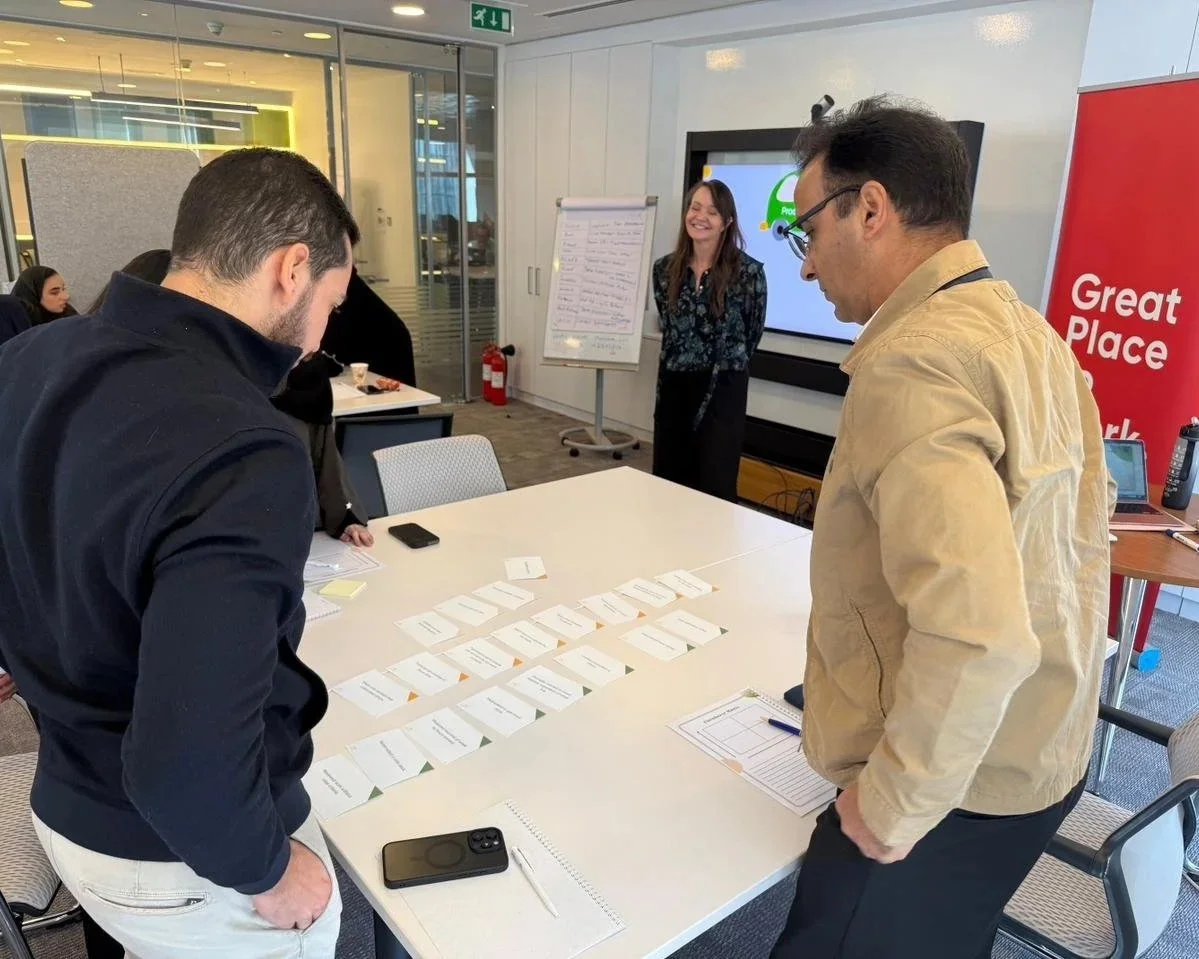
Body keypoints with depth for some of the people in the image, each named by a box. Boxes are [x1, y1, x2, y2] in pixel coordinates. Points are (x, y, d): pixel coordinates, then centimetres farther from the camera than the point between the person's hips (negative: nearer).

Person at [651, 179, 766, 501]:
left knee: (715, 486, 0)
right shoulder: (665, 269, 2)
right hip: (673, 386, 5)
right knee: (667, 480, 12)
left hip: (723, 389, -4)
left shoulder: (749, 271, -11)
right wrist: (683, 363, 13)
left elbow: (752, 334, 1)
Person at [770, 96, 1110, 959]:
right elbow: (1083, 530, 13)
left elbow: (975, 637, -35)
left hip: (959, 786, -9)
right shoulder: (1031, 334, 5)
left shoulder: (912, 362, -26)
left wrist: (892, 806, -20)